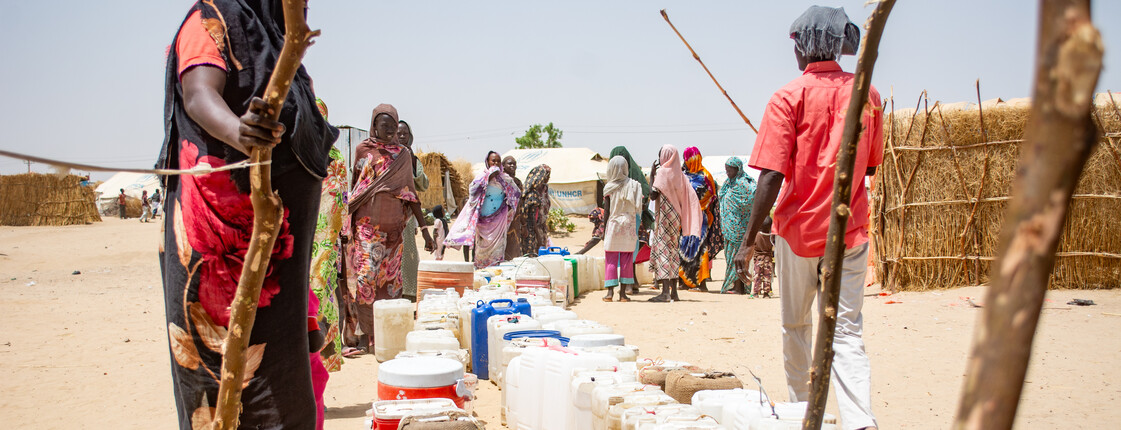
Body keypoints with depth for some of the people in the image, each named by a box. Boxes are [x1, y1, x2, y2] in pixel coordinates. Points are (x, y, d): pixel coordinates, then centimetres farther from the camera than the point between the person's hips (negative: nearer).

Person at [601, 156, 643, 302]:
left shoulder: (609, 188, -3)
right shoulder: (633, 185, -1)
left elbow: (607, 212, -1)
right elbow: (638, 207, -4)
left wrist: (604, 230, 6)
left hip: (613, 225, -1)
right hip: (629, 225, 1)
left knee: (611, 260, 4)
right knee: (626, 260, 5)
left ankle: (610, 291, -1)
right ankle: (623, 292, 4)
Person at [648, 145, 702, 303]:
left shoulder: (662, 172, -10)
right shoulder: (680, 175, 10)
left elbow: (653, 196, -15)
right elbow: (691, 199, 8)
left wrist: (652, 177, -2)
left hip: (664, 218, -7)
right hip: (676, 218, 7)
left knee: (663, 249, -8)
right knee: (673, 251, 11)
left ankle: (665, 292, -15)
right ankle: (673, 291, 12)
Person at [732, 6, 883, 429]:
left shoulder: (790, 96, -9)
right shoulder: (867, 93, 4)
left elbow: (772, 175, -15)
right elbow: (870, 165, 15)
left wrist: (749, 239, -11)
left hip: (799, 227, -2)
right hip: (851, 229, 3)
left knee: (795, 326, 15)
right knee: (847, 331, 1)